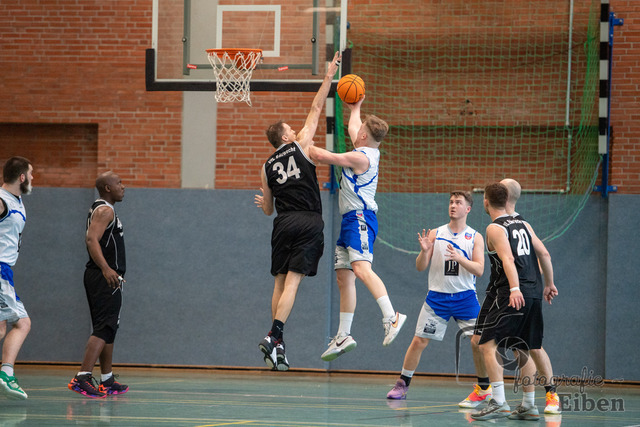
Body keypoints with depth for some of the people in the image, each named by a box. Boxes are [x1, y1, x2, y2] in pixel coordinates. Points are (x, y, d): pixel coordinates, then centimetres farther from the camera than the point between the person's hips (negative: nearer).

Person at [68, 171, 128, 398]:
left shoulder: (104, 210, 20)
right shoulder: (105, 210, -12)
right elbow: (92, 239, -25)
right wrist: (106, 269, -36)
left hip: (107, 277, 11)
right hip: (104, 278, -11)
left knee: (108, 329, 15)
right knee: (104, 329, -16)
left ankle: (107, 381, 21)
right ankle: (82, 377, -24)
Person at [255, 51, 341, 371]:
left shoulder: (266, 167, 12)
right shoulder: (301, 145, 3)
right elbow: (316, 109, 8)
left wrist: (262, 203, 41)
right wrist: (328, 77, 15)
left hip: (283, 224, 4)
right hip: (308, 223, -4)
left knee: (280, 283, 11)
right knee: (292, 282, -10)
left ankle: (278, 344, 10)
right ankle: (273, 337, -22)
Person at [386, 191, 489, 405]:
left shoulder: (475, 237, 1)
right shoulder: (435, 234, 3)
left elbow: (479, 270, -8)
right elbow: (420, 267, 1)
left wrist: (460, 258, -25)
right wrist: (424, 251, -20)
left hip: (465, 297, -1)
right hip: (437, 296, 1)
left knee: (478, 342, -7)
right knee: (419, 341, -2)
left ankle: (485, 388, 9)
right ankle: (402, 385, 10)